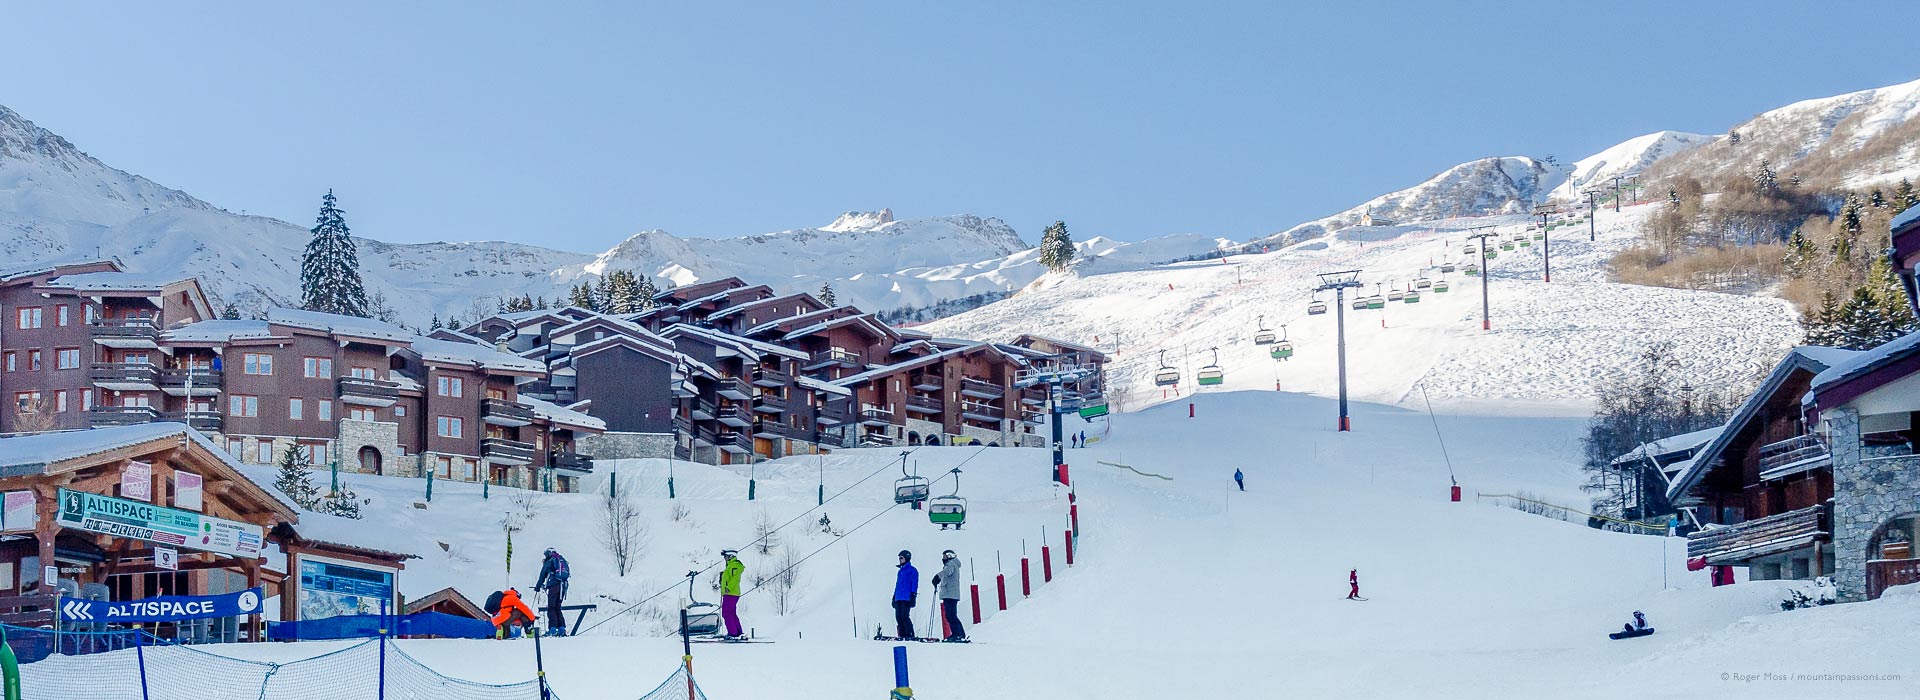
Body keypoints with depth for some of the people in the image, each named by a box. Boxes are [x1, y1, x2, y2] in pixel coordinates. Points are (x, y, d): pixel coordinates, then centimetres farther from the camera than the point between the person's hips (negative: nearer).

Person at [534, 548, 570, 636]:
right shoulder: (563, 560, 21)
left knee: (551, 608, -5)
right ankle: (562, 628, 3)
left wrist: (538, 586, 19)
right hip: (563, 585, 6)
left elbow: (542, 575, 4)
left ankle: (553, 629, -16)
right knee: (558, 608, 13)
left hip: (554, 586, -6)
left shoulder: (549, 562, 3)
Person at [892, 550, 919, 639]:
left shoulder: (912, 570, -1)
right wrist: (894, 596, 22)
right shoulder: (900, 571, 23)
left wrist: (913, 595, -15)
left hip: (906, 598, -8)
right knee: (898, 616, 2)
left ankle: (910, 634, -12)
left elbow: (914, 584, -7)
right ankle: (902, 635, 5)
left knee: (904, 616, -15)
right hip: (898, 598, 8)